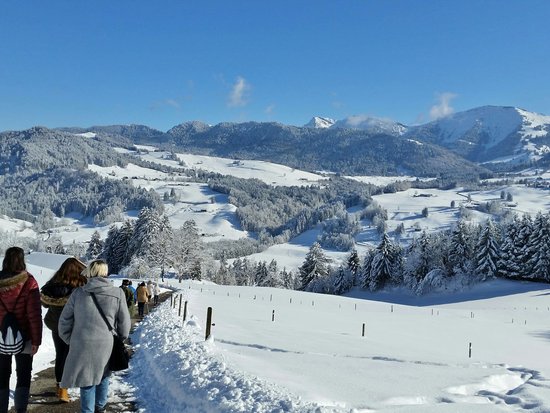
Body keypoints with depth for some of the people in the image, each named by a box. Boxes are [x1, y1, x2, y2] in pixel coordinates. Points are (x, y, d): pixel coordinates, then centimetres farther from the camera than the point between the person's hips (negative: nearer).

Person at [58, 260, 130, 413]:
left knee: (87, 380, 12)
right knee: (103, 376, 23)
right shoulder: (118, 293, -3)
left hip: (82, 345, -1)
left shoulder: (78, 292, -2)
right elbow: (124, 323, 3)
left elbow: (65, 320, 4)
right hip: (106, 345, 1)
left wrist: (69, 340, 17)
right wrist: (119, 340, 19)